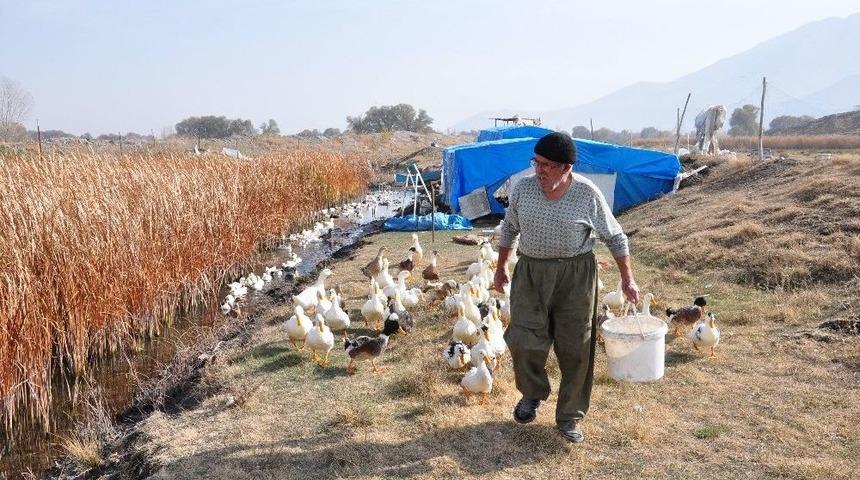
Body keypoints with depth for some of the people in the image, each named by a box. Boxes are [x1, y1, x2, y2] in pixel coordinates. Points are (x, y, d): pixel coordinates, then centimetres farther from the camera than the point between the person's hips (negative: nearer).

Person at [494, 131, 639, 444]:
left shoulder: (587, 194, -10)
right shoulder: (523, 188, -3)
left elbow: (614, 236, 1)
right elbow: (510, 229, 13)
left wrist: (627, 278, 1)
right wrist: (501, 267, 18)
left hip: (575, 274, -2)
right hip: (531, 272, 2)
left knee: (575, 348, 4)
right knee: (524, 340, -3)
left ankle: (569, 417, 20)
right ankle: (532, 394, 29)